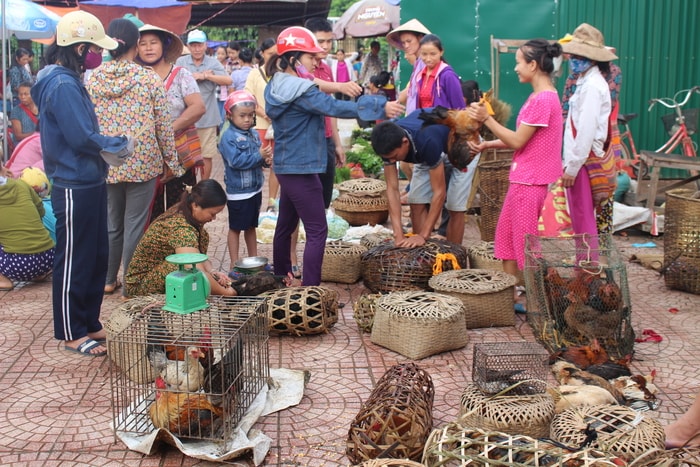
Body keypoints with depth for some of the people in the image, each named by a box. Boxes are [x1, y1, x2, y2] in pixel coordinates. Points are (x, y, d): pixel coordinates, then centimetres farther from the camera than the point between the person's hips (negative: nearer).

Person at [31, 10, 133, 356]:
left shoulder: (70, 81, 13)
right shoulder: (63, 86, -19)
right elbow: (81, 138, -23)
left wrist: (110, 146, -2)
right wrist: (120, 145, -8)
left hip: (89, 184, 10)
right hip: (75, 188, -10)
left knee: (96, 258, 17)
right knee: (73, 262, 2)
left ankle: (90, 323, 30)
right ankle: (71, 334, 15)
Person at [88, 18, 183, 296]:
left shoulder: (94, 79, -1)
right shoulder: (148, 78, -7)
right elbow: (163, 125, -4)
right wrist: (172, 162, 5)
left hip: (106, 164, 3)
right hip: (142, 162, -3)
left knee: (111, 223, 15)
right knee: (135, 225, 4)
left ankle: (108, 280, 25)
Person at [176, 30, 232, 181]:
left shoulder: (213, 63, 2)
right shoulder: (181, 62, 2)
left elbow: (228, 80, -11)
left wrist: (205, 76, -15)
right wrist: (200, 76, -13)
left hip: (207, 118, 0)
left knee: (206, 155, 7)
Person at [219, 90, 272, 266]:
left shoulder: (254, 134, 7)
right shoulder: (228, 137, -15)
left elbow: (259, 156, 14)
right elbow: (236, 161, -25)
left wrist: (266, 159, -9)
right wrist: (259, 156, -26)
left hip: (255, 189, 7)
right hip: (238, 191, -7)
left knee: (251, 226, 19)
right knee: (235, 228, 5)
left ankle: (253, 258, 31)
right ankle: (234, 263, 14)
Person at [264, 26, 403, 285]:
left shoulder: (277, 86, 10)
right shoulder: (301, 91, -19)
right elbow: (335, 107, -24)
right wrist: (381, 107, -22)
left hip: (286, 166, 10)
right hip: (301, 168, -10)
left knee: (285, 225, 19)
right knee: (317, 231, -7)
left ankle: (281, 280, 32)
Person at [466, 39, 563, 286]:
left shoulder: (543, 99, -19)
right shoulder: (541, 96, 13)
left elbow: (518, 141, -19)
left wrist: (486, 118, -15)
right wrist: (488, 145, 7)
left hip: (531, 182, -10)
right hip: (523, 179, 10)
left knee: (525, 244, -1)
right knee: (506, 236, 17)